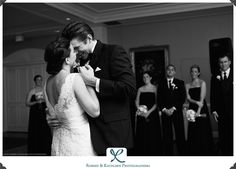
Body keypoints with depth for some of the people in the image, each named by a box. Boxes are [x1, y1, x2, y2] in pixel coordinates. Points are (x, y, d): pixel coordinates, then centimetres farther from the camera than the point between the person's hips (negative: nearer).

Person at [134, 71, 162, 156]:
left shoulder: (155, 88, 1)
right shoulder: (140, 89, 11)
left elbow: (156, 103, -5)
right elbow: (137, 101, 6)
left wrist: (149, 112, -16)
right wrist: (139, 109, -12)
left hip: (152, 113, -2)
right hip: (142, 115, 3)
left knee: (153, 134, -2)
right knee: (142, 135, 2)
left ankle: (153, 154, 9)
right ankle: (143, 154, 10)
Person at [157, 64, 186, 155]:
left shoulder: (180, 83, 9)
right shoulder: (161, 83, 12)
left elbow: (182, 98, 1)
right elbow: (159, 99, 6)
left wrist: (173, 108, -9)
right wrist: (164, 109, -8)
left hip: (177, 112, -1)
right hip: (165, 113, 1)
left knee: (180, 135, 0)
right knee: (167, 136, -1)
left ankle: (182, 153, 8)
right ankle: (168, 154, 5)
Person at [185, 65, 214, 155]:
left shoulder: (202, 83, -1)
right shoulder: (187, 85, 10)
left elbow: (202, 98, -10)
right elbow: (188, 98, 0)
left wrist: (198, 111, -20)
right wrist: (196, 102, -20)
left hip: (202, 109, -3)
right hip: (192, 109, 3)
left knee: (203, 131, 0)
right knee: (193, 133, 5)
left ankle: (205, 153, 11)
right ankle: (195, 152, 15)